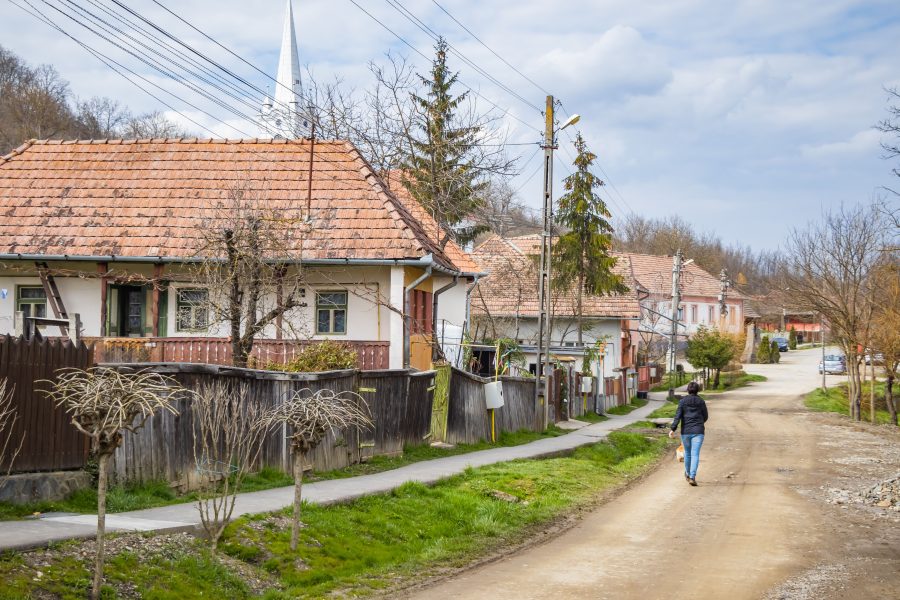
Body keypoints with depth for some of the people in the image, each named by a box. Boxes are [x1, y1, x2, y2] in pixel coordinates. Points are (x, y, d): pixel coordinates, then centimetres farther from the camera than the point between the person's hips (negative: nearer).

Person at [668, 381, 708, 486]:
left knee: (687, 452, 20)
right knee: (695, 454, -5)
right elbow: (705, 416, 10)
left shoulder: (682, 401, -2)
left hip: (685, 431, 1)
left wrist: (673, 429, -11)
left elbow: (678, 416, -9)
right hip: (698, 431, -1)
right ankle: (692, 477, -19)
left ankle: (688, 474, 37)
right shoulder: (701, 401, 1)